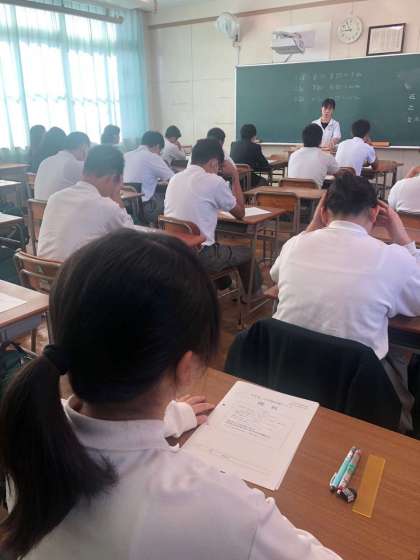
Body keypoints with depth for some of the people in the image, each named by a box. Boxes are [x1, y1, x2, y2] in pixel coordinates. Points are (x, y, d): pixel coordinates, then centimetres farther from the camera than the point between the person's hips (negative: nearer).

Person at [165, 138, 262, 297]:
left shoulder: (174, 179, 7)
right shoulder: (214, 181, -11)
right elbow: (240, 213, 3)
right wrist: (235, 177, 8)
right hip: (198, 256, -7)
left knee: (220, 246, 34)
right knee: (246, 253, 19)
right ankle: (254, 293, 41)